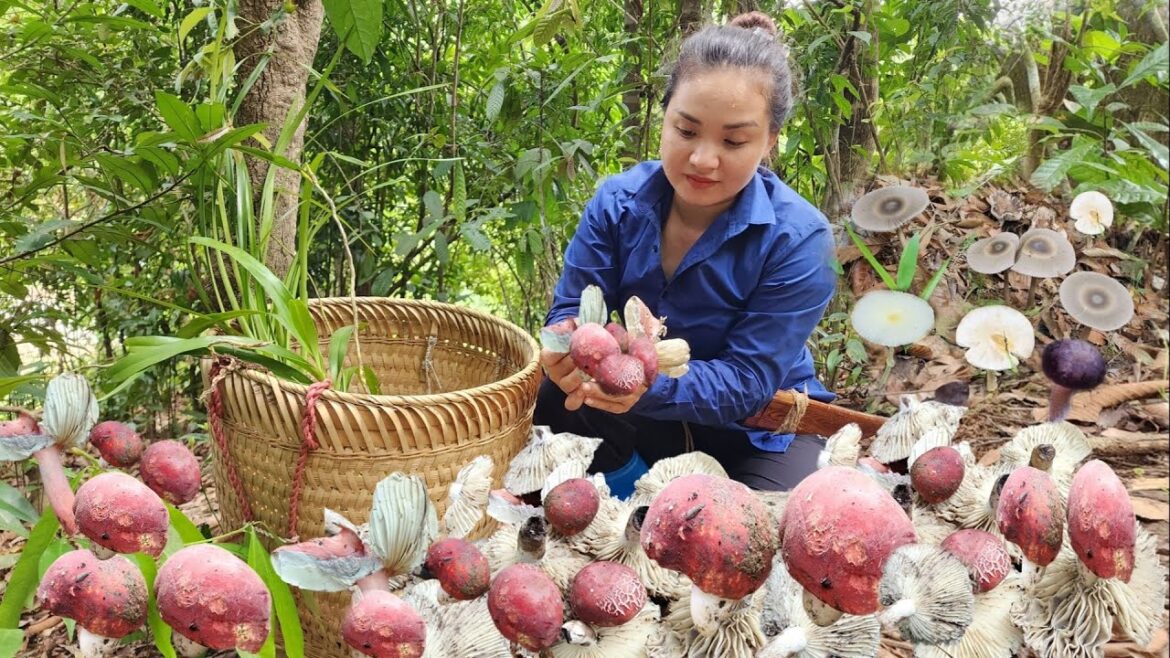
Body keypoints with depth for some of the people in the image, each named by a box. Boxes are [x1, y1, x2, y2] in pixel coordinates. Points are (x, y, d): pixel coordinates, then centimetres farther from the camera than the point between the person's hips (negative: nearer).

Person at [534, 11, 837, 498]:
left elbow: (748, 380, -26)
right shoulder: (617, 201, -12)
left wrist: (651, 385, -45)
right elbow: (572, 308, -12)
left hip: (760, 432, -2)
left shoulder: (798, 238, -22)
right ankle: (634, 488, -2)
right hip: (648, 422, 2)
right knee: (555, 397, -25)